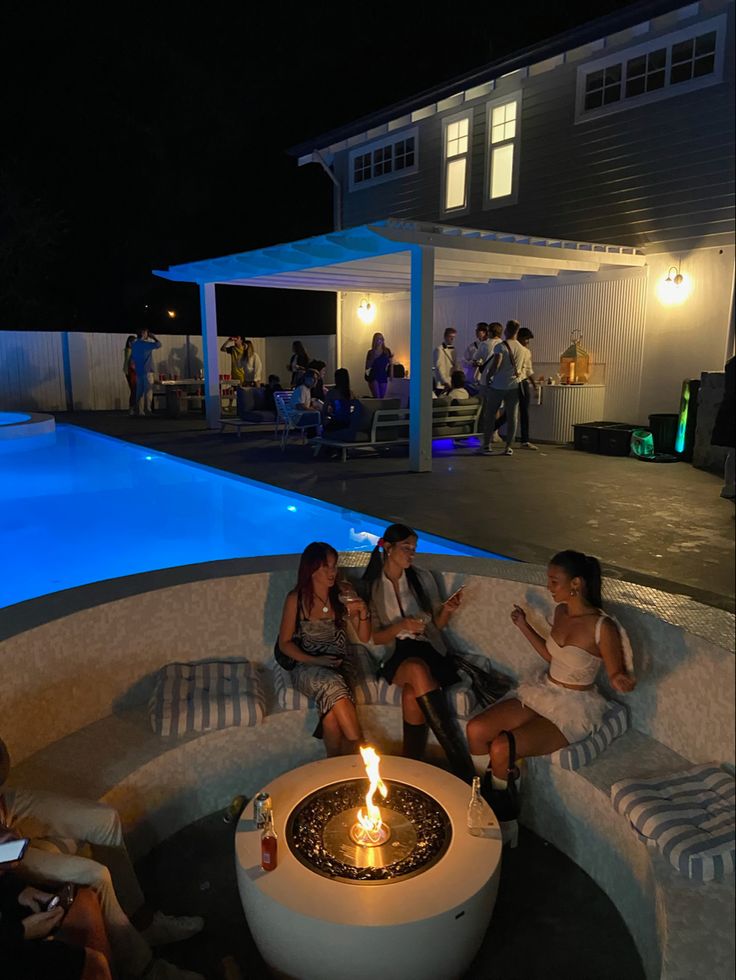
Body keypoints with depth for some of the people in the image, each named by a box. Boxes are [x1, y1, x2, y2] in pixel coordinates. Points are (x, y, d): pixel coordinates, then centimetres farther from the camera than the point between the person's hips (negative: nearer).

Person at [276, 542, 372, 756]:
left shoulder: (344, 592, -1)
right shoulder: (296, 599, -8)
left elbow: (364, 637, 5)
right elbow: (284, 643, -1)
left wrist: (363, 611, -15)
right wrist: (315, 660, -15)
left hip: (340, 662, 2)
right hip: (306, 665, -2)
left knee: (331, 706, -30)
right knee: (332, 684, -35)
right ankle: (359, 748, -27)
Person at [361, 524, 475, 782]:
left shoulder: (422, 578, 6)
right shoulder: (371, 587, 3)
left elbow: (438, 625, 14)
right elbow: (375, 637, 3)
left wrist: (447, 610, -8)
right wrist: (401, 626, -16)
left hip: (430, 649, 1)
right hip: (397, 657, -1)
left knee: (412, 696, -34)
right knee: (417, 669, -37)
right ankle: (463, 768, -34)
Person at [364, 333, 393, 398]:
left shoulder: (387, 351, 5)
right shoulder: (371, 352, 0)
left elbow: (391, 364, 9)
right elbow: (367, 367, -3)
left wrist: (391, 374, -2)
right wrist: (373, 358, -15)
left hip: (383, 377, 3)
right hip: (374, 377, -3)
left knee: (382, 398, 4)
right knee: (377, 398, -13)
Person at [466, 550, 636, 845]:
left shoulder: (603, 627, -21)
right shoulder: (561, 611, 0)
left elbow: (616, 676, -12)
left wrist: (621, 681, -35)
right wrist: (524, 627, 11)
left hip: (573, 710, -7)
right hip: (542, 692, 7)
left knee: (501, 747, -24)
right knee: (475, 729, -12)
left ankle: (504, 822, 4)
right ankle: (489, 801, 11)